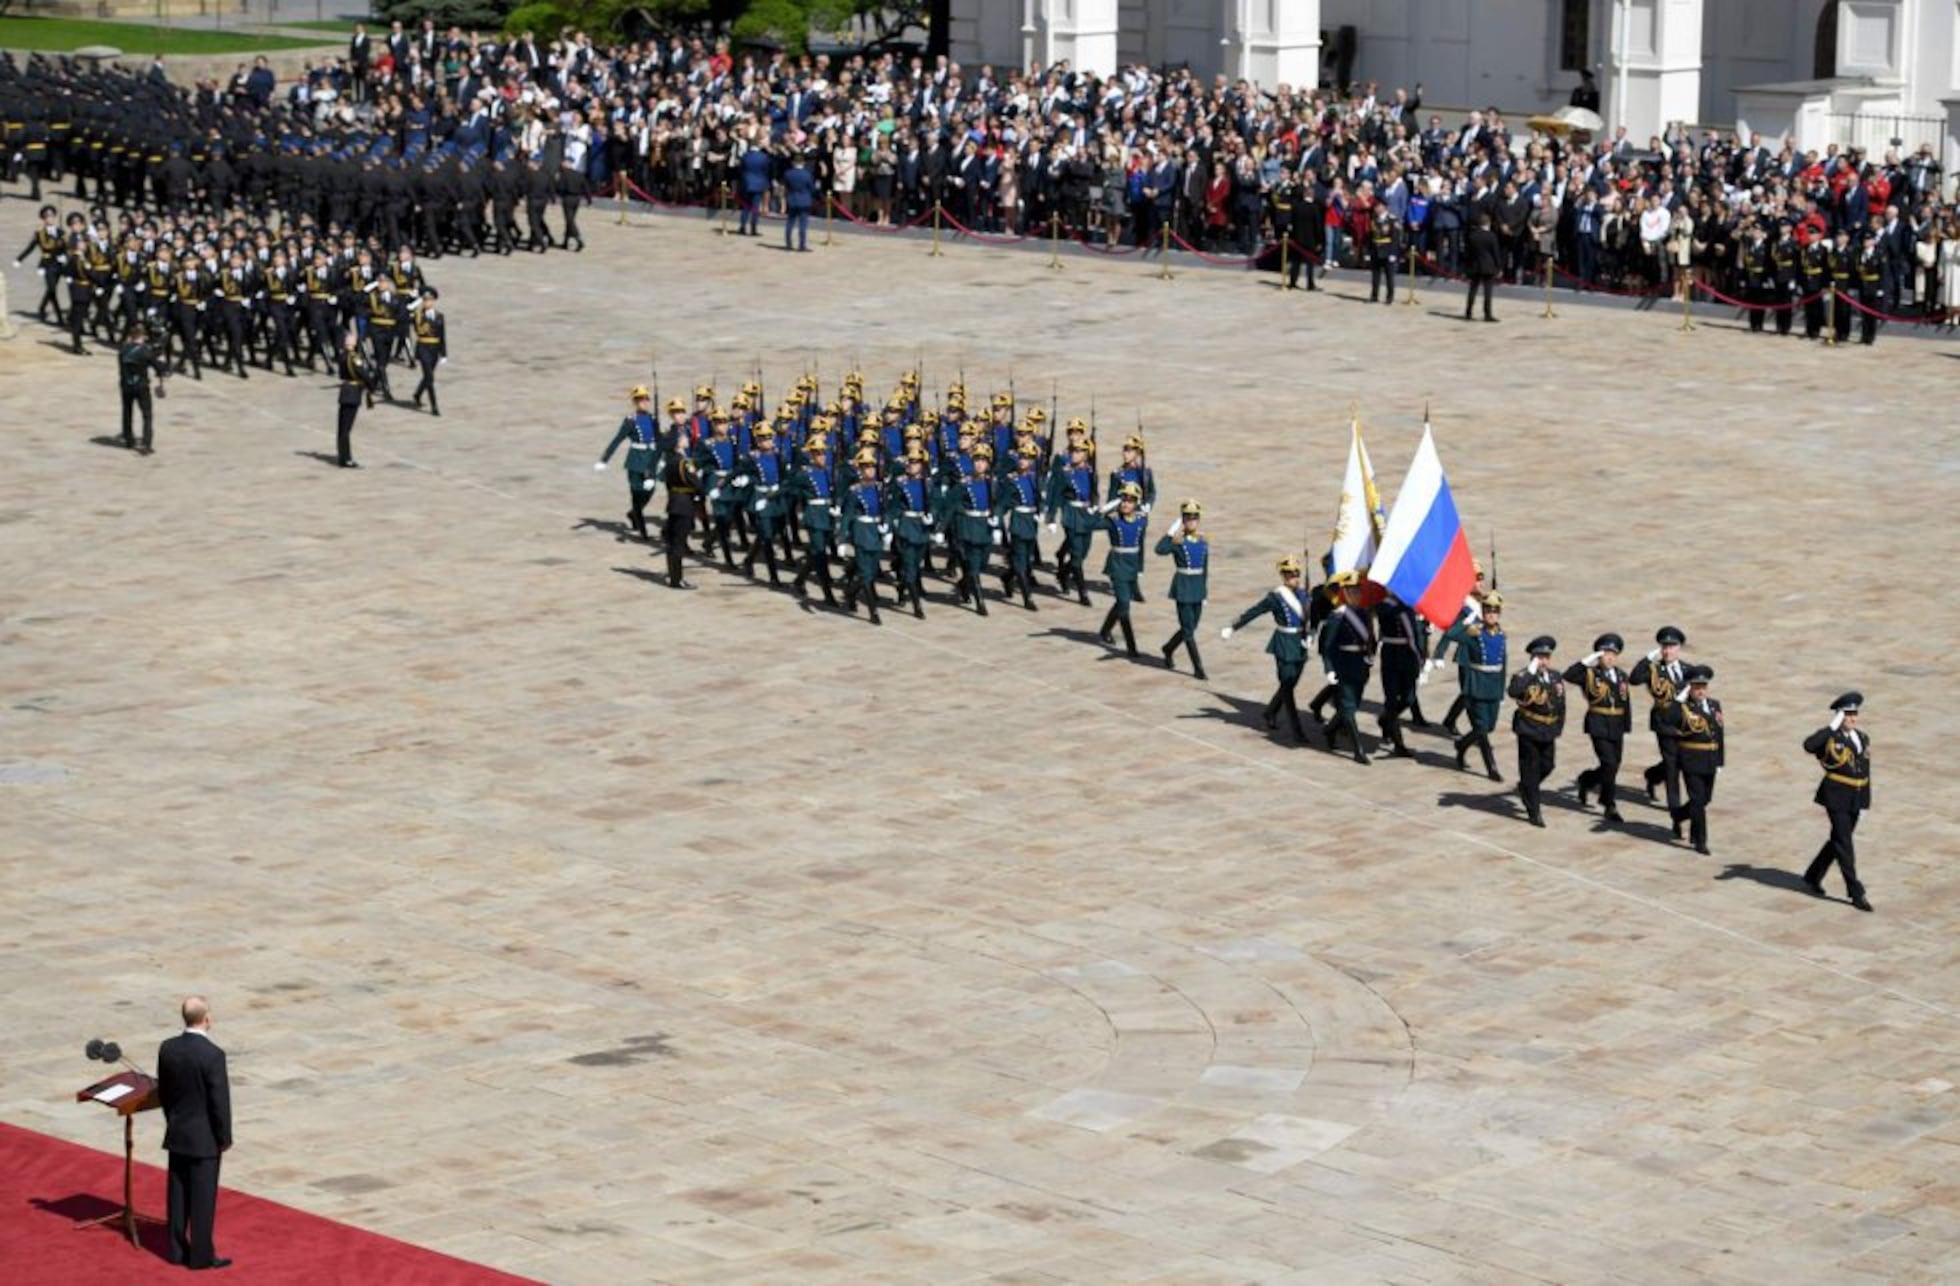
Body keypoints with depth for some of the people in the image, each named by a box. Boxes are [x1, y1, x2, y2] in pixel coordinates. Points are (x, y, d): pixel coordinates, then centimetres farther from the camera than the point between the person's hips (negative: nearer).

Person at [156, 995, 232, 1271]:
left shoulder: (167, 1048, -4)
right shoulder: (212, 1055, -23)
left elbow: (163, 1092, 7)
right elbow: (220, 1101, -18)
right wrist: (225, 1138, -6)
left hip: (176, 1134, 6)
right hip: (204, 1137, -6)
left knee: (179, 1194, 14)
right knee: (203, 1197, 2)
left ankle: (176, 1249, 22)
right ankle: (201, 1255, 8)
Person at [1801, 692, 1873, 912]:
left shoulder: (1863, 738, 10)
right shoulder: (1831, 737, -11)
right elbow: (1808, 745, -31)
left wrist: (1867, 795, 15)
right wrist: (1833, 727, -28)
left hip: (1856, 799, 7)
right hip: (1836, 797, -7)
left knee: (1838, 840, 16)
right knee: (1844, 844, -6)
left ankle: (1813, 877, 36)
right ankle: (1856, 894, -6)